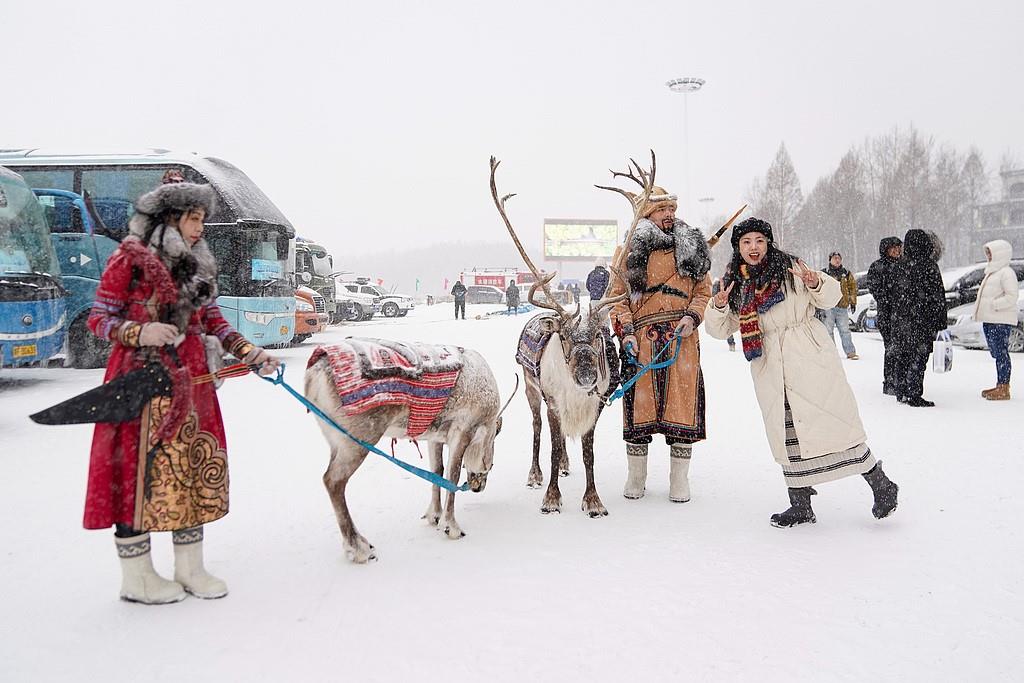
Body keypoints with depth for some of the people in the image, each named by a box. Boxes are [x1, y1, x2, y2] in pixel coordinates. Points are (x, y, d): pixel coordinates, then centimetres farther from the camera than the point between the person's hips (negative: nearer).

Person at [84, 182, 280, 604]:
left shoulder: (196, 266, 15)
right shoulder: (130, 259, -5)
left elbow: (214, 323, 14)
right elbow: (98, 319, -6)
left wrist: (251, 354, 2)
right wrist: (140, 333, -24)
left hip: (190, 381, 7)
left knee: (196, 467, 8)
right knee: (141, 472, -2)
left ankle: (190, 568, 20)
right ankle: (136, 578, 12)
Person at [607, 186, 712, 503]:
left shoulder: (691, 248, 13)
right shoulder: (631, 250, 8)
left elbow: (704, 291, 13)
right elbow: (617, 294, 6)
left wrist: (692, 317, -6)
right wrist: (625, 331, -6)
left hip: (682, 340, 1)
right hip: (642, 340, -1)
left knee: (681, 403, 0)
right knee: (639, 404, 2)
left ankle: (679, 479, 11)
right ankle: (636, 477, 16)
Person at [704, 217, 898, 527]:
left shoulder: (790, 267, 0)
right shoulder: (735, 283, 10)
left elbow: (831, 298, 4)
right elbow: (720, 329, 11)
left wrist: (816, 283, -17)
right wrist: (719, 306, -9)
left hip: (810, 358, -3)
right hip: (771, 371, 4)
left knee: (833, 421, -4)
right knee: (787, 435, 6)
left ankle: (880, 484, 13)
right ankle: (801, 505, 16)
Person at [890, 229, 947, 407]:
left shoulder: (901, 266, 5)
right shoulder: (929, 266, -12)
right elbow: (938, 296, -11)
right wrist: (940, 324, -7)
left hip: (901, 319, 6)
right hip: (922, 319, -6)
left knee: (902, 356, 12)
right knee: (918, 357, -2)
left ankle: (901, 393, 19)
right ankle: (914, 395, -1)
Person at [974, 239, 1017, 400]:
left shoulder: (1006, 273, -11)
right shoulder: (992, 271, 19)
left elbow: (1012, 296, -18)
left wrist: (994, 304, -17)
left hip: (1001, 321, -10)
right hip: (990, 320, 10)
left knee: (1001, 352, -7)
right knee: (997, 353, 14)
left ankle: (1004, 388, -4)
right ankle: (1000, 385, 22)